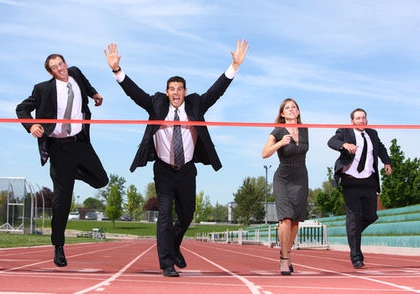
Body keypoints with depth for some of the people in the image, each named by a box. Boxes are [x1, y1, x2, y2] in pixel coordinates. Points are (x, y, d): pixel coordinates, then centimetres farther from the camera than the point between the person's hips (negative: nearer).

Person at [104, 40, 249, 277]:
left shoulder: (195, 105, 1)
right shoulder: (157, 105, -2)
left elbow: (217, 90, -5)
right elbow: (134, 91, -9)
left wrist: (235, 66, -13)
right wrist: (117, 69, -20)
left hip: (187, 171, 2)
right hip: (164, 170, -2)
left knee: (187, 215, 14)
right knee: (165, 215, -8)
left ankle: (174, 246, 42)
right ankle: (167, 264, -5)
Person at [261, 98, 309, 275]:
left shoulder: (304, 130, 5)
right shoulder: (278, 132, -10)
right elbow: (265, 154, -21)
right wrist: (280, 143, -34)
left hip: (301, 180, 5)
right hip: (282, 179, -4)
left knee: (295, 221, 4)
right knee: (286, 219, -17)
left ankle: (286, 255, 19)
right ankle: (284, 259, -10)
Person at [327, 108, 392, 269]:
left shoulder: (372, 134, 15)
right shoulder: (344, 132, 0)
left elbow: (381, 148, 32)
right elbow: (331, 142, -18)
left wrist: (387, 162, 15)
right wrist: (345, 144, -38)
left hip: (369, 182, 5)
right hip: (351, 182, -5)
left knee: (371, 216, 6)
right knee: (353, 218, -4)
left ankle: (353, 232, 38)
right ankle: (356, 257, -1)